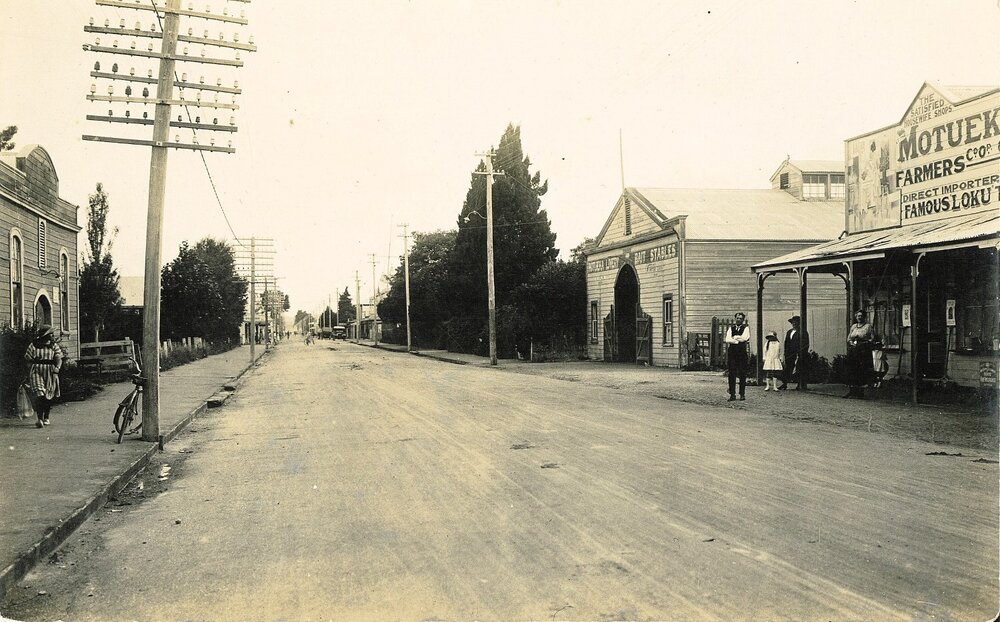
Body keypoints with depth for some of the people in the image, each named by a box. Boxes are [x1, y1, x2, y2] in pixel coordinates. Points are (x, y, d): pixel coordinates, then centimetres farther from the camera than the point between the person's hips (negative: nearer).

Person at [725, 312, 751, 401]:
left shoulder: (746, 328, 6)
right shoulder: (731, 328, 13)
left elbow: (744, 338, -12)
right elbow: (727, 339, -2)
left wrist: (734, 337, -2)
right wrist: (738, 340, -11)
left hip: (742, 353, -2)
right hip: (732, 353, 2)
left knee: (742, 374, -1)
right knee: (732, 374, -1)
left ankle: (742, 394, 4)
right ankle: (732, 394, 1)